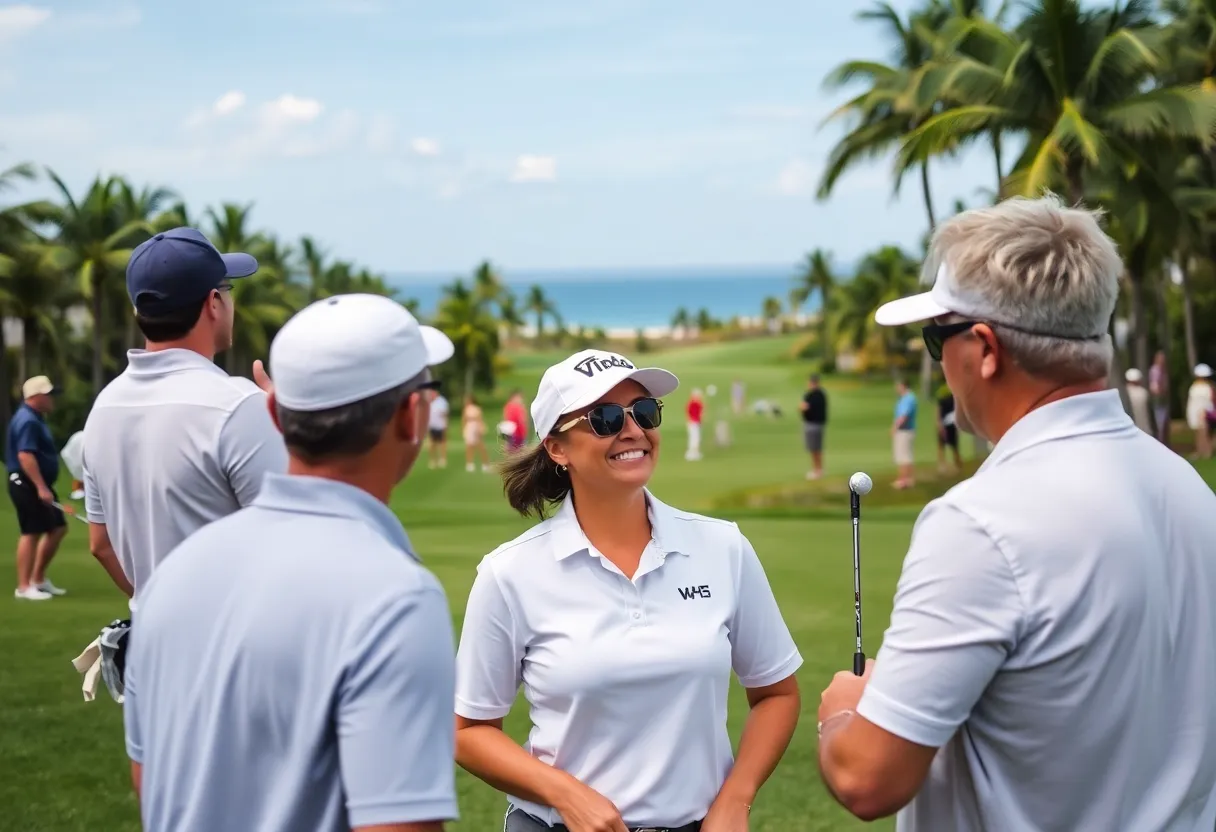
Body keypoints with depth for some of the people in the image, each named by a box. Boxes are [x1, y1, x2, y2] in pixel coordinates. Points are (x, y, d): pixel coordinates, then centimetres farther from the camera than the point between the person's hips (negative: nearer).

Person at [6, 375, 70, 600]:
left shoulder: (35, 418, 16)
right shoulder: (27, 421, -17)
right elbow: (25, 456, -26)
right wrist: (41, 487, -30)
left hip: (39, 484, 10)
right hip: (27, 484, -10)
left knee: (58, 529, 12)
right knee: (32, 533, -7)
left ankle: (38, 579, 19)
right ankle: (24, 587, -2)